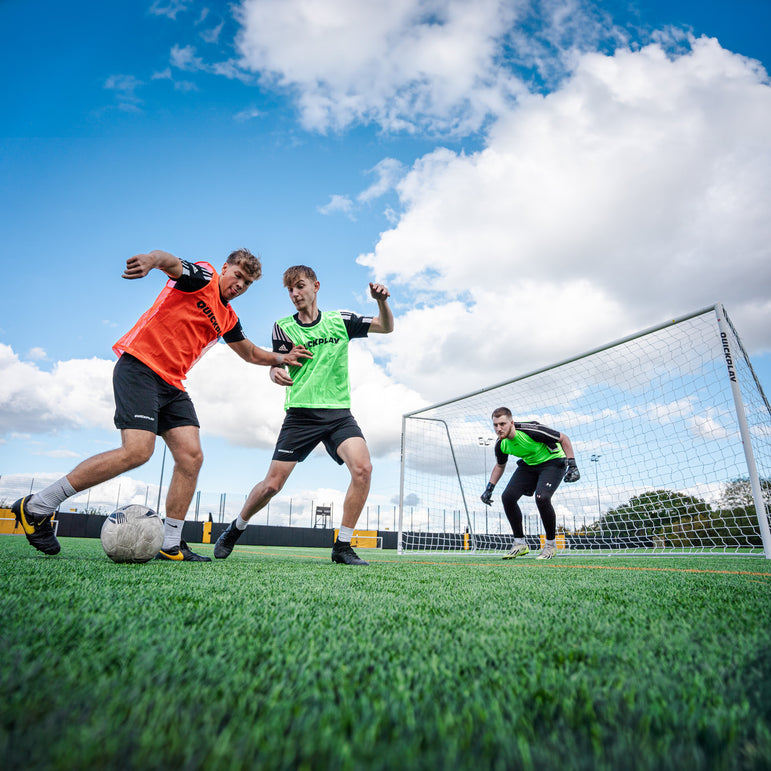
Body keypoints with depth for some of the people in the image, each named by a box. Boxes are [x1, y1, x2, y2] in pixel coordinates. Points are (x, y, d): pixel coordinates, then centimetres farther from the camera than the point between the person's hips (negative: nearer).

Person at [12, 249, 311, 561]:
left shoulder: (228, 318, 21)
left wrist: (281, 358, 24)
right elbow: (171, 261, -22)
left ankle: (170, 544, 0)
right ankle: (36, 506, -4)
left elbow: (250, 353, 36)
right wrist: (153, 258, -45)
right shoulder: (204, 277, 0)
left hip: (172, 384, 8)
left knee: (191, 456, -7)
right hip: (139, 366, -8)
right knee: (138, 450, -21)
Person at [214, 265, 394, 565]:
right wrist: (277, 374, -26)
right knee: (272, 484, -2)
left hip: (339, 413, 1)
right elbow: (275, 366, -1)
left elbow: (387, 327, 9)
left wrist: (381, 300, -12)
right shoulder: (283, 327, 5)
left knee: (362, 467, -22)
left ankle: (342, 546, -6)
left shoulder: (340, 320, 7)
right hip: (300, 413, -1)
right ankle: (234, 530, 27)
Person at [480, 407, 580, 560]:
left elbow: (563, 439, -18)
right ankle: (520, 543, 5)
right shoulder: (501, 444, -13)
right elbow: (500, 466, 10)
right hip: (528, 464, 6)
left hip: (552, 461, -6)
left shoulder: (531, 430, -32)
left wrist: (572, 465, -24)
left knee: (541, 497, -29)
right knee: (507, 497, -11)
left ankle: (551, 544, -5)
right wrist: (489, 488, 3)